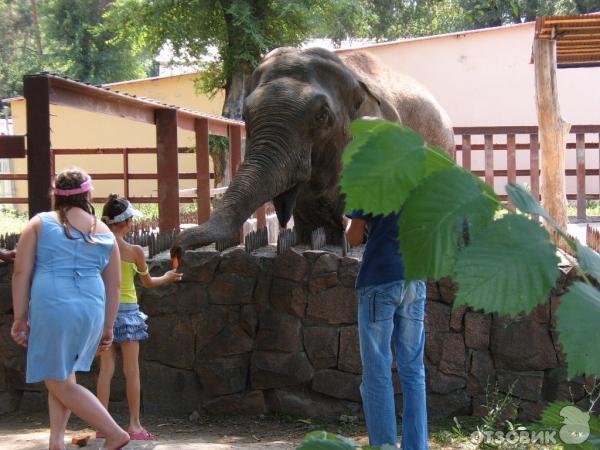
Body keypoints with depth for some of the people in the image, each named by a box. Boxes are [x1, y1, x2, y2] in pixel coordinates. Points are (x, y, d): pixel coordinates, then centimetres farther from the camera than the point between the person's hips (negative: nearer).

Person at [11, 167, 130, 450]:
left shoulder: (40, 224, 4)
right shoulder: (104, 233, 13)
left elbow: (21, 273, -1)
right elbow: (114, 285, 14)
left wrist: (20, 318, 3)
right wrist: (108, 327, 22)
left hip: (51, 308, -4)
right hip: (91, 310, 5)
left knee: (60, 383, 4)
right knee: (63, 376, 21)